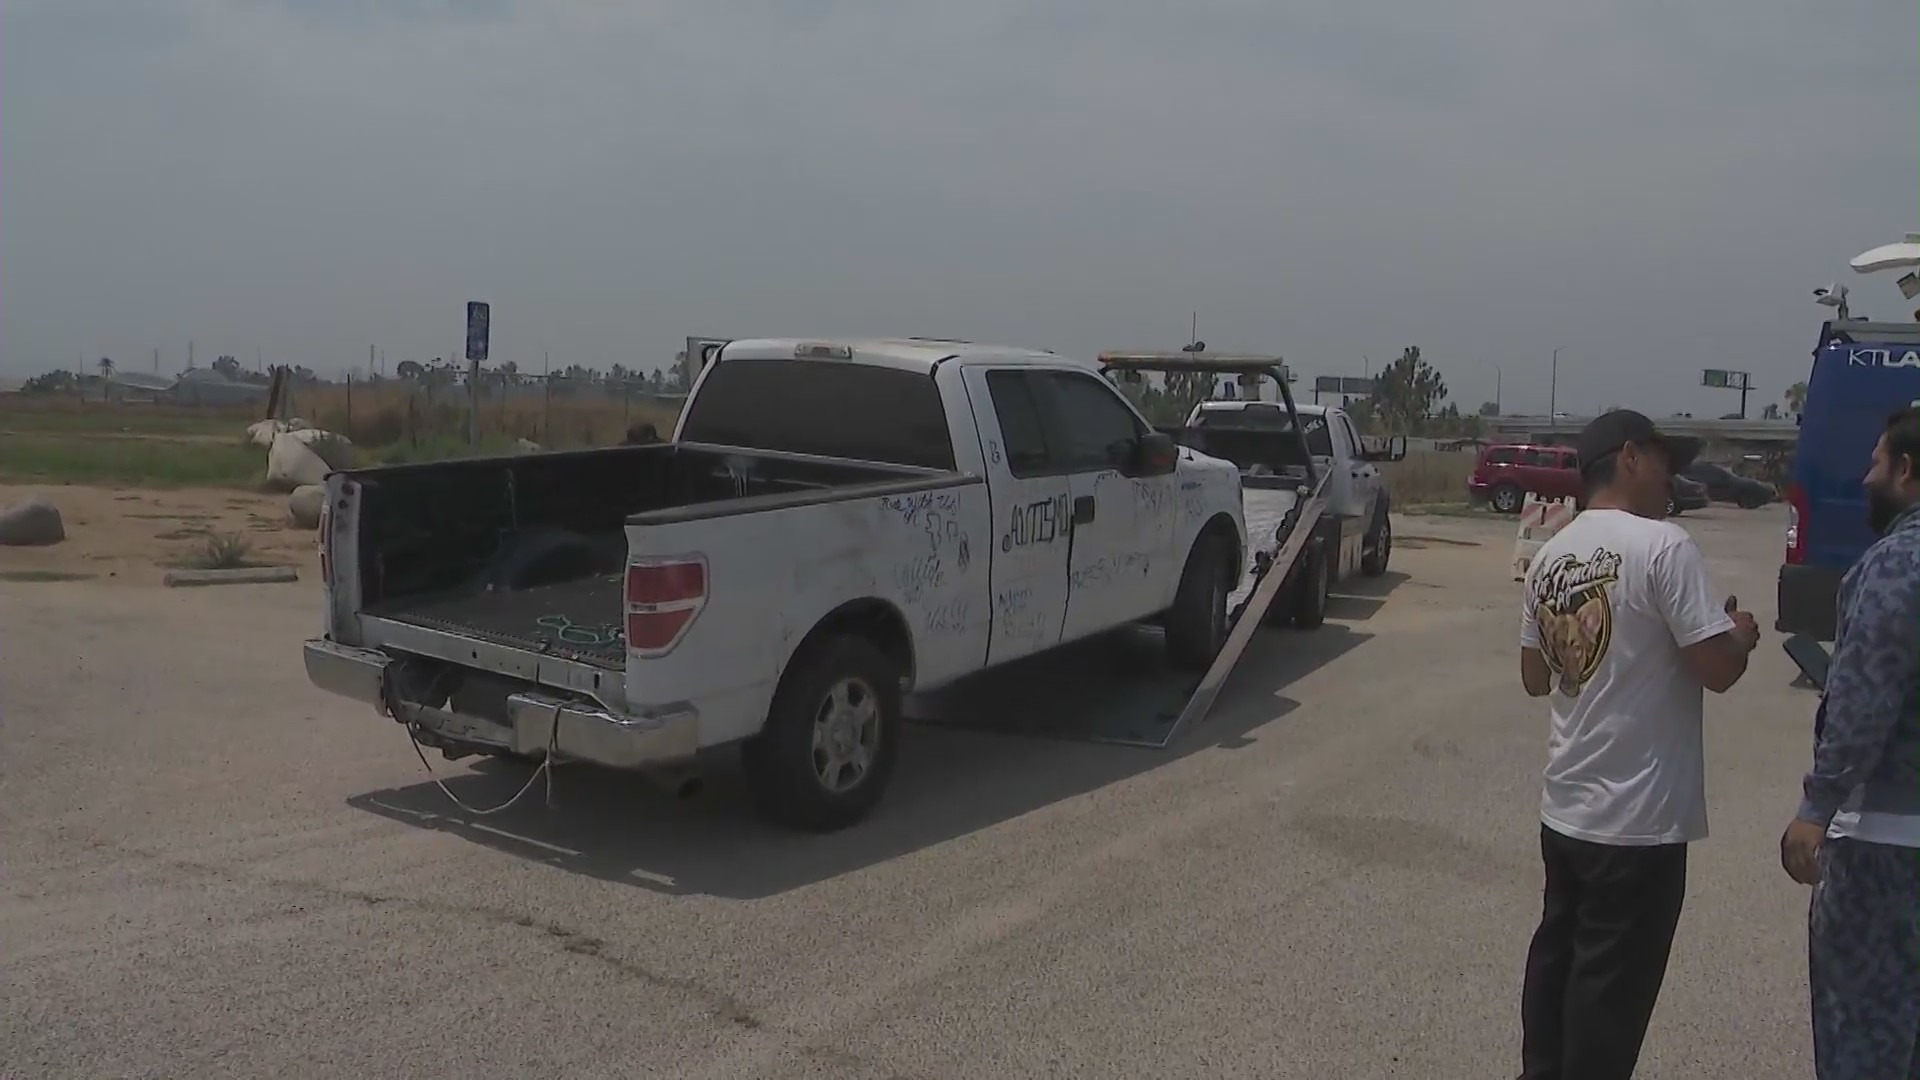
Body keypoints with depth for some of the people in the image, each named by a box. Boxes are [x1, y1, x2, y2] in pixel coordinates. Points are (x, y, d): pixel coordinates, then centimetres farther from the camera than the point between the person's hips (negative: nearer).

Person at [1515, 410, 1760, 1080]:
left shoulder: (1551, 555, 7)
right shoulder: (1663, 547, -16)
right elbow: (1717, 670, -17)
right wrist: (1741, 636, 2)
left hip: (1564, 809, 7)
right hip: (1639, 820, -7)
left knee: (1557, 953, 21)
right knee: (1613, 980, 6)